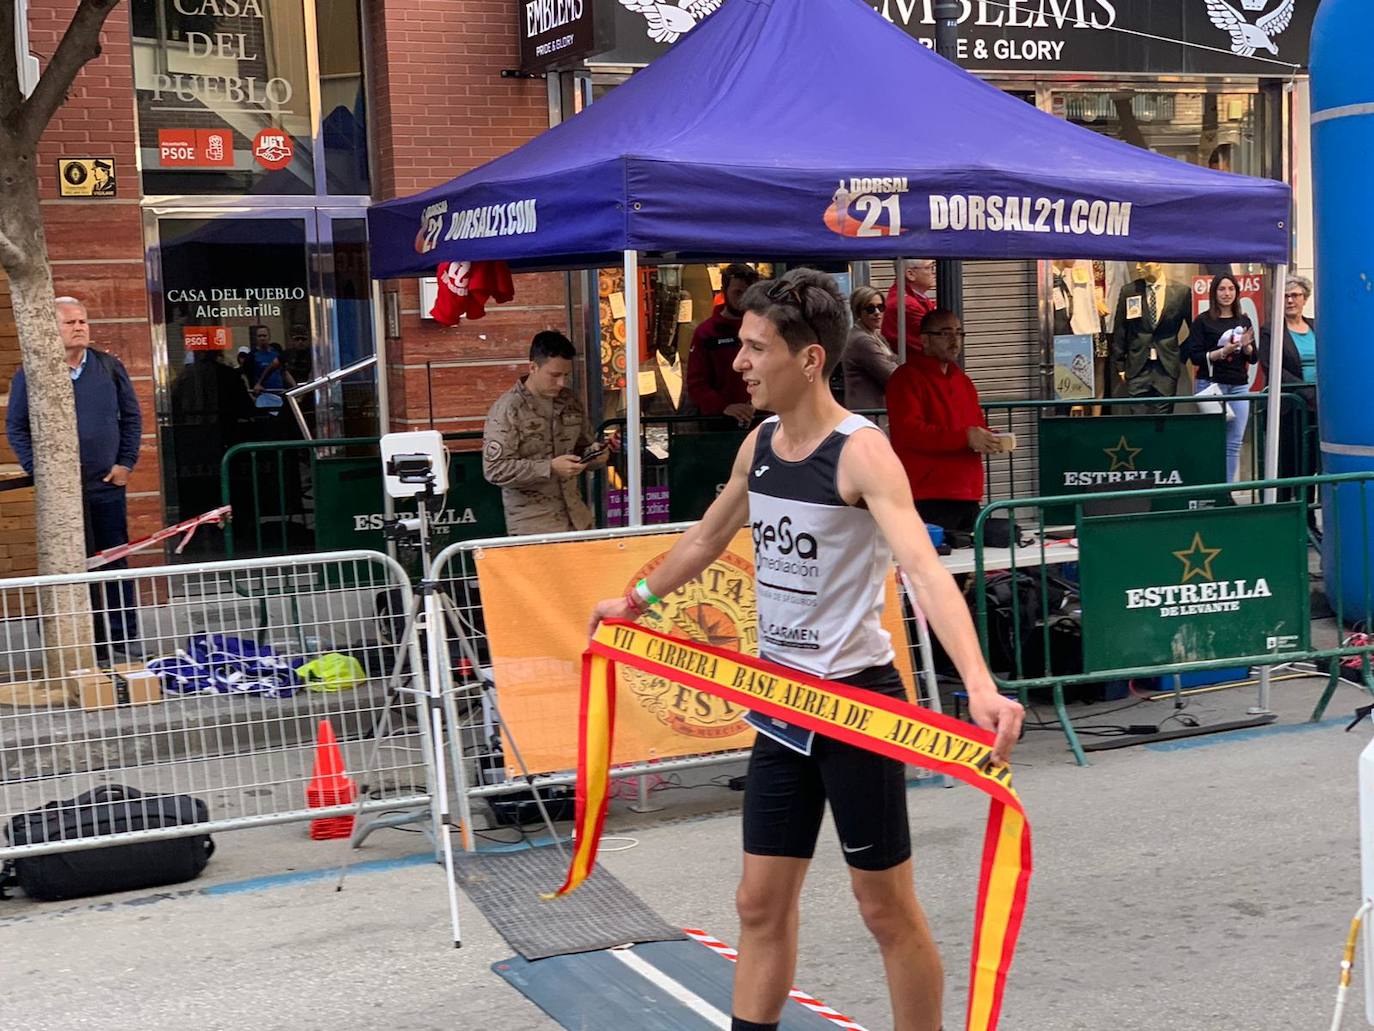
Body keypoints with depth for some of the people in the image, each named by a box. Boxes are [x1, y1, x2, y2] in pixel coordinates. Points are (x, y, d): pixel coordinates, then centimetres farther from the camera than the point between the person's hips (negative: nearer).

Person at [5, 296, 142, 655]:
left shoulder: (110, 367, 5)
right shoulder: (31, 374, -1)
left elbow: (132, 417, 11)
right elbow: (16, 428, 3)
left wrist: (126, 463, 2)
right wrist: (40, 471, -6)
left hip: (108, 484, 2)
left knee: (116, 560, 6)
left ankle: (124, 634, 15)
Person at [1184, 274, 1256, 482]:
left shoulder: (1244, 321, 13)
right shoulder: (1203, 321, 0)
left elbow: (1253, 358, 14)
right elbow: (1195, 356, -6)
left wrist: (1246, 346, -6)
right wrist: (1223, 351, -16)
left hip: (1239, 385, 4)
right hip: (1211, 384, -4)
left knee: (1234, 444, 2)